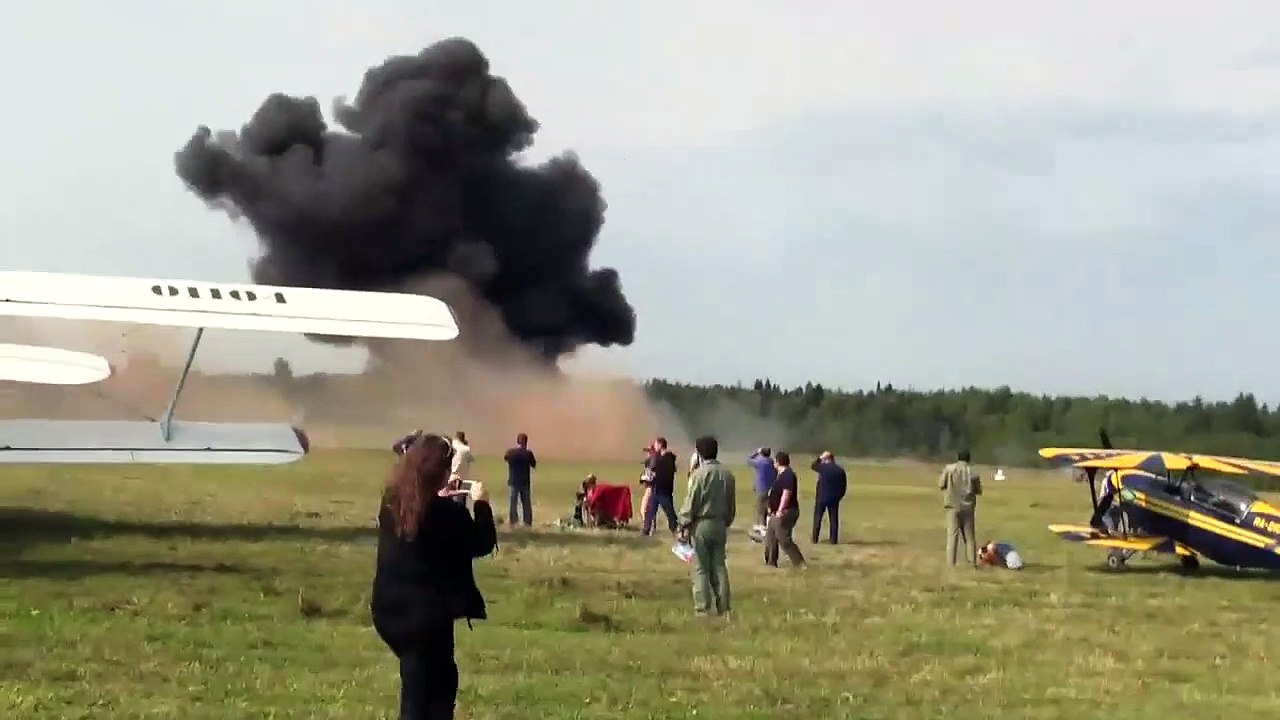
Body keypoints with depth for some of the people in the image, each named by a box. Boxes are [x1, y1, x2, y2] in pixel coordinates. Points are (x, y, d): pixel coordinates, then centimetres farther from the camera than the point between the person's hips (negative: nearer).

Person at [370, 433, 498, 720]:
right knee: (418, 693, 3)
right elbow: (483, 544, -4)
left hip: (392, 609, 7)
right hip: (428, 613, -6)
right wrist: (481, 503, 7)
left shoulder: (392, 504, -1)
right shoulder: (448, 512, -19)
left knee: (442, 678, 22)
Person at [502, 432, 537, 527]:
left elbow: (505, 458, 12)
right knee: (526, 504, 11)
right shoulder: (528, 453, -14)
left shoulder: (510, 452, -9)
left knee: (512, 504, 8)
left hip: (513, 482, 0)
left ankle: (512, 522, 7)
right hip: (525, 482, 0)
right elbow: (534, 465, 0)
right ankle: (527, 522, 12)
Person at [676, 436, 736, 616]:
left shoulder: (699, 474, -13)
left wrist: (684, 525, -7)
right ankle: (722, 608, 8)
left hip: (701, 525, -5)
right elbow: (731, 504, 12)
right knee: (719, 566, 9)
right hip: (720, 524, 5)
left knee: (701, 568, -1)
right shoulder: (727, 474, 5)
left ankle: (702, 608, -3)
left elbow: (690, 503, -13)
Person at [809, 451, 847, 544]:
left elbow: (813, 466, 15)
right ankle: (834, 539, 8)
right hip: (834, 498, 2)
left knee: (818, 518, 9)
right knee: (834, 519, 8)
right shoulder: (840, 470, -1)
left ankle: (815, 539, 13)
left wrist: (820, 458, 18)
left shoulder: (822, 467, -9)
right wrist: (839, 496, 13)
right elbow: (844, 486, 2)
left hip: (821, 497, -2)